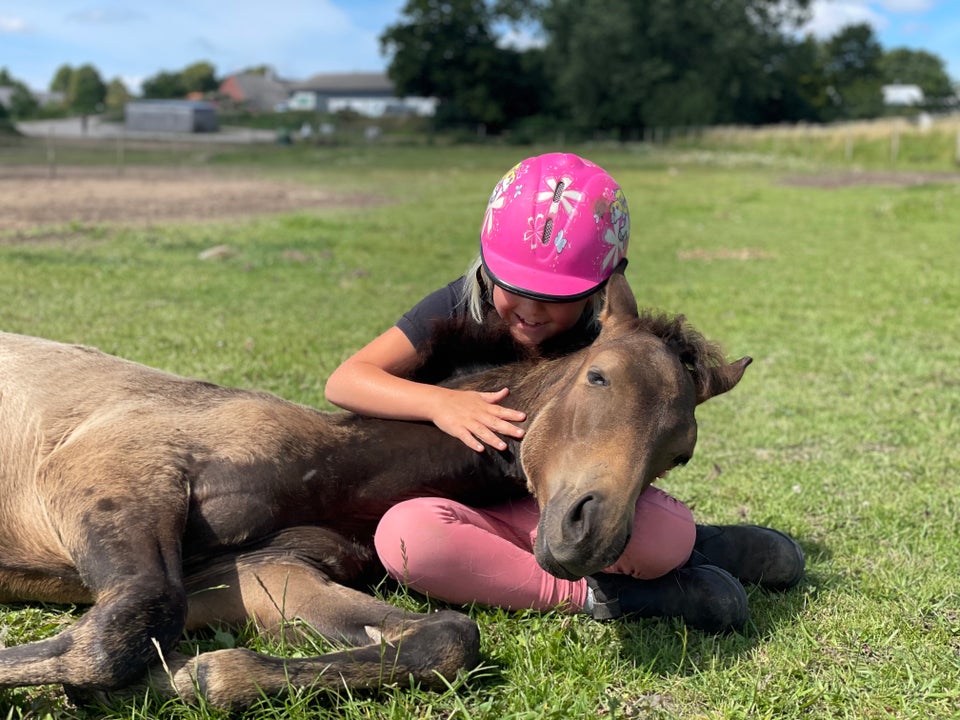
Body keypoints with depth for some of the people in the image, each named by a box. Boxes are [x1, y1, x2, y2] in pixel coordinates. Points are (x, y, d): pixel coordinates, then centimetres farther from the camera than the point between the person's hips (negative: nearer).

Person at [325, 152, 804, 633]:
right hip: (486, 515, 2)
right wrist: (440, 402, -30)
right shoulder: (461, 307, -9)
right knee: (403, 532, -35)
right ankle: (590, 595, -24)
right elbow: (345, 381, -13)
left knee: (666, 535, -37)